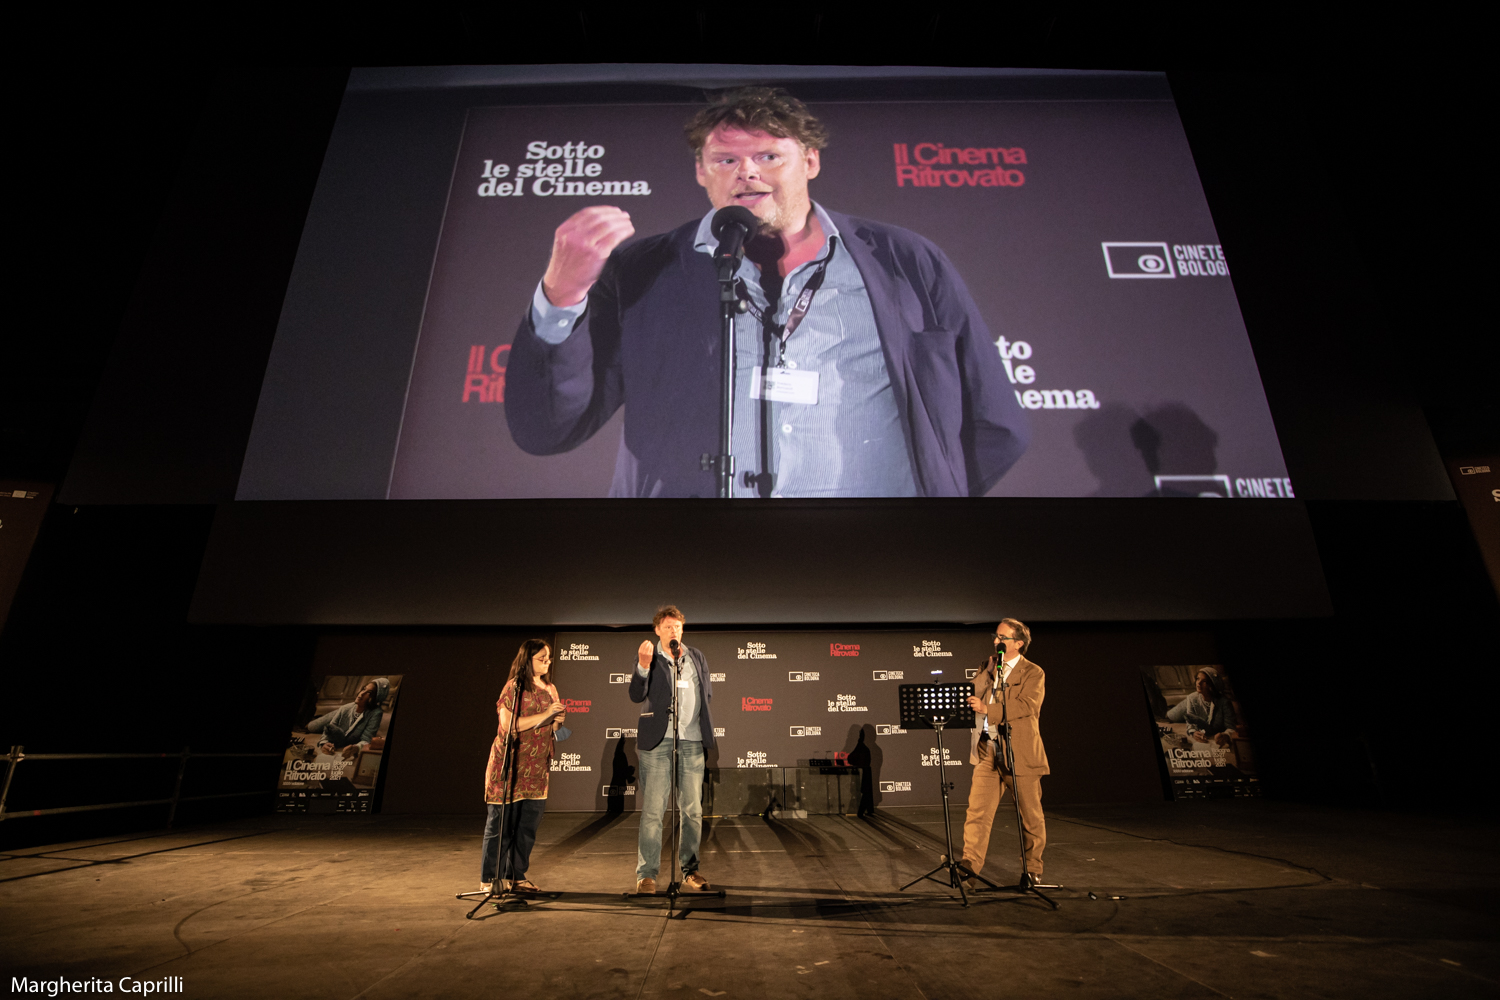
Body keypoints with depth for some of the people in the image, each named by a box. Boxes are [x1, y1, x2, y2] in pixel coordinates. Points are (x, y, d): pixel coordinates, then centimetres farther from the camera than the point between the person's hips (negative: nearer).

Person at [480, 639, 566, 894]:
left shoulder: (550, 688, 13)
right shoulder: (514, 687, -7)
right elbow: (508, 725, -18)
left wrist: (558, 720, -3)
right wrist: (543, 715, -18)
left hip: (537, 768, 6)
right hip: (511, 766, -6)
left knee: (528, 824, 10)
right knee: (501, 824, 2)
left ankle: (516, 875, 23)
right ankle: (489, 879, 14)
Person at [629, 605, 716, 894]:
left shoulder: (697, 657, 12)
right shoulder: (648, 655, 0)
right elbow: (636, 696, -11)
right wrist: (643, 666, -24)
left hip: (692, 741, 4)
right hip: (658, 741, -3)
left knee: (693, 810, 9)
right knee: (653, 810, -2)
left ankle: (690, 870, 22)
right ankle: (647, 874, 10)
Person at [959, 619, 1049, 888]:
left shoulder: (1033, 673, -4)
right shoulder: (986, 667, 14)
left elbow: (1026, 706, -20)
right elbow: (973, 695, 6)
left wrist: (987, 709, -29)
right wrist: (989, 671, -7)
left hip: (1021, 754, -4)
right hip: (988, 753, 4)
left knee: (1031, 817, 10)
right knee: (977, 811, -4)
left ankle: (1032, 869, 27)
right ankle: (970, 864, 0)